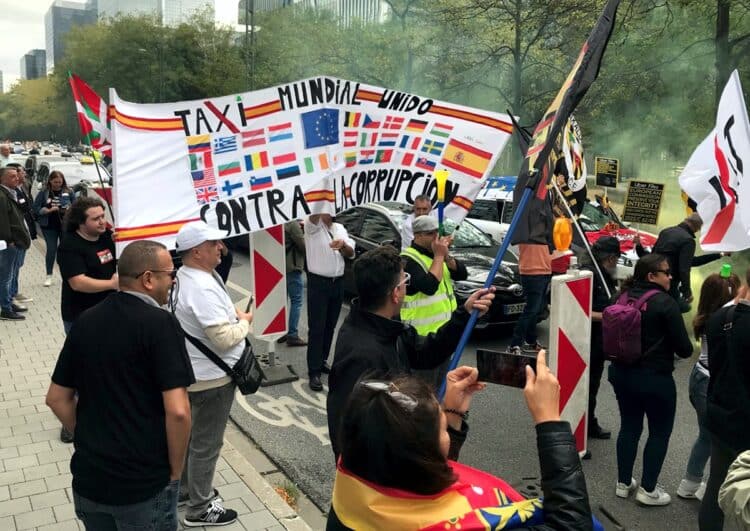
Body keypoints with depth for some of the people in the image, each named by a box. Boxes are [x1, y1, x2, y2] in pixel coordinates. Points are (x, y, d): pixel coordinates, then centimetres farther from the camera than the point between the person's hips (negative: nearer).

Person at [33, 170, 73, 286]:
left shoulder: (68, 192, 1)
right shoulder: (44, 193, -1)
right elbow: (36, 208, -2)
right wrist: (48, 210, -16)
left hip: (65, 225, 1)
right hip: (49, 226, -1)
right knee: (51, 249, -1)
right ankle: (49, 276, 9)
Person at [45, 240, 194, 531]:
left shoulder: (85, 320, 2)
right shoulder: (159, 323, -17)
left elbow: (57, 398, 9)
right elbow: (177, 411, -23)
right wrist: (175, 471, -9)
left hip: (88, 478, 6)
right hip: (144, 483, -5)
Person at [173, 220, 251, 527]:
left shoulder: (185, 276, 3)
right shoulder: (202, 289, -29)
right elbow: (223, 338, -30)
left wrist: (233, 316, 6)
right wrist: (244, 323, -13)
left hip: (192, 372, 10)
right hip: (211, 377, -10)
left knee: (191, 435, 24)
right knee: (206, 444, 5)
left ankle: (186, 488, 42)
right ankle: (199, 509, 20)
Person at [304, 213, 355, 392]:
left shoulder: (340, 228, 11)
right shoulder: (312, 226, -6)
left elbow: (351, 253, 4)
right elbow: (315, 214, -29)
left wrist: (343, 245, -18)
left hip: (338, 282, 6)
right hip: (318, 282, -5)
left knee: (330, 326, 13)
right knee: (316, 328, -5)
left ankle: (322, 361, 27)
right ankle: (314, 372, -3)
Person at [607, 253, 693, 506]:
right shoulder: (665, 303, -17)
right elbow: (684, 348, -14)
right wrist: (686, 349, 7)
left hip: (622, 373, 6)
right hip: (655, 378, -6)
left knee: (629, 427, 17)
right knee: (660, 432, 11)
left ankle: (623, 483, 27)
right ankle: (648, 489, 18)